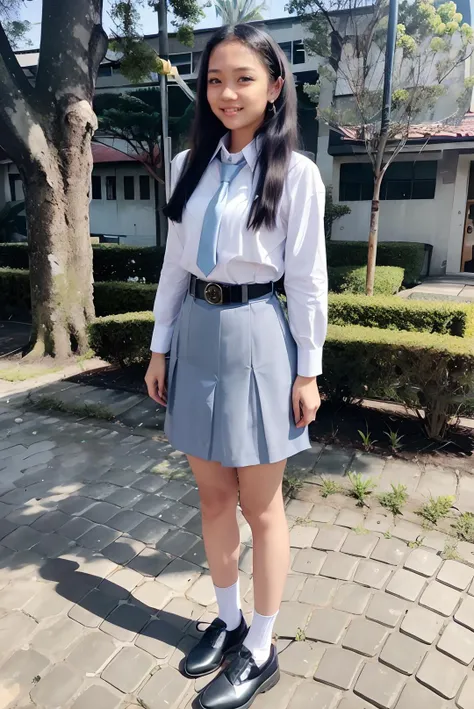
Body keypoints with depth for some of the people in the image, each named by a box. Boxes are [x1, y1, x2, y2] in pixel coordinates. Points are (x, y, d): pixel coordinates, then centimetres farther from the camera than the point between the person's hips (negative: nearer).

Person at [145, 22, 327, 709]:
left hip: (256, 338, -5)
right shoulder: (188, 165, 8)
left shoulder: (296, 173, -5)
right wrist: (160, 348, 8)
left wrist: (307, 370, -5)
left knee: (261, 506, 8)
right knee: (213, 495, 15)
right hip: (196, 334, 5)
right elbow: (175, 263, 9)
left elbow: (307, 279, -5)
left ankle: (260, 653, 29)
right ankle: (228, 620, 38)